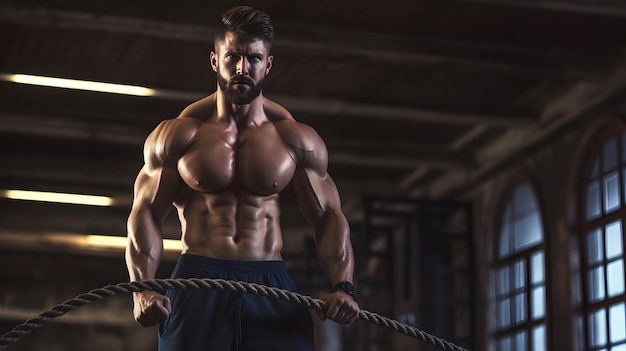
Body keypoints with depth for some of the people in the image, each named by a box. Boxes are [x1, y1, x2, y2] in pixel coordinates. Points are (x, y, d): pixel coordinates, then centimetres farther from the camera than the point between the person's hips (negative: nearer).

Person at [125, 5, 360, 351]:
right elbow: (145, 213, 1)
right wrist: (143, 289, -15)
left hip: (270, 286, 1)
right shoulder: (179, 134, 4)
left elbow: (328, 216, 9)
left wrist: (342, 286, -8)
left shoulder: (296, 139, 7)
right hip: (197, 282, -1)